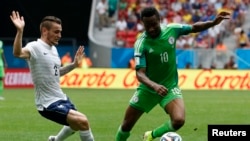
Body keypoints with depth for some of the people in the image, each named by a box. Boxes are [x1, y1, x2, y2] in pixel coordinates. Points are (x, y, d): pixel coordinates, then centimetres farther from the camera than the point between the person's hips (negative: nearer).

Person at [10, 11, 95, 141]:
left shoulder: (53, 49, 9)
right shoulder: (35, 47, -18)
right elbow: (17, 53, -40)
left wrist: (74, 65, 13)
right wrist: (20, 31, -53)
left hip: (61, 99, 10)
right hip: (48, 104, -10)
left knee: (76, 124, 31)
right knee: (82, 121, -23)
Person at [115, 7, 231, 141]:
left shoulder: (171, 29, -10)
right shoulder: (141, 43, -19)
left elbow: (194, 28, 8)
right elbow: (140, 73, -25)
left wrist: (213, 22, -9)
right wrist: (154, 86, -44)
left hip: (170, 87, 1)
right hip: (147, 89, -1)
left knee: (178, 120, -23)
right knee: (126, 125, 6)